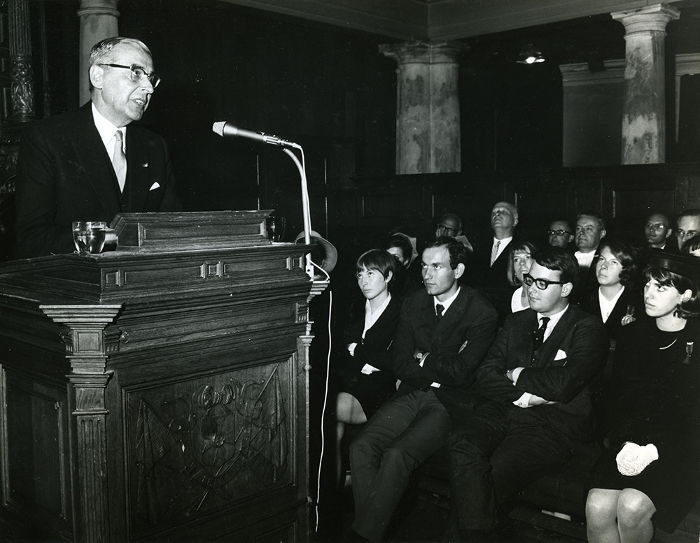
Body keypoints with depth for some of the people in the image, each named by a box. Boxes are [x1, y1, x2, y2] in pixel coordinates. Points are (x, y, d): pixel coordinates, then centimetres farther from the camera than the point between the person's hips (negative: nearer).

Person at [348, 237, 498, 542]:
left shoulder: (482, 314, -7)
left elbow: (459, 373, -13)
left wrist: (424, 360, 0)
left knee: (396, 455, -27)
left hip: (450, 403, -5)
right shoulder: (413, 305, 9)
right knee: (361, 448, -19)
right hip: (411, 395, 5)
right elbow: (401, 365, 5)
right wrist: (442, 367, -8)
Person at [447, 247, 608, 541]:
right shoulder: (515, 322, 20)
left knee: (497, 471, -30)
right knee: (463, 445, -28)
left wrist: (518, 374, 1)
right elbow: (486, 376, 11)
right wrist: (521, 394, -7)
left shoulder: (588, 329, 3)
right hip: (505, 408, 4)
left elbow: (563, 383, -14)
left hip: (554, 421, -4)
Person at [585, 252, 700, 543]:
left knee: (631, 507, -26)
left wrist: (654, 450, -19)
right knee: (597, 507, -21)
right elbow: (618, 398, 6)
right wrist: (624, 445, -13)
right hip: (631, 442, 3)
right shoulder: (631, 335, 9)